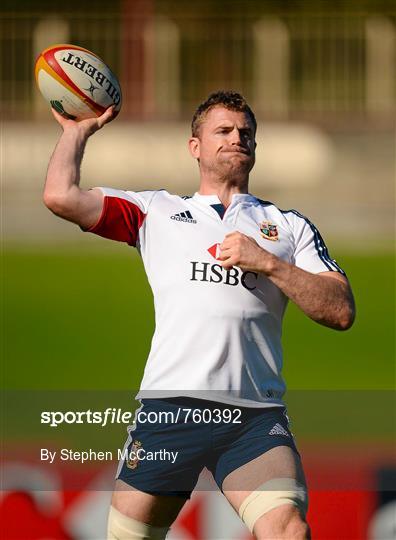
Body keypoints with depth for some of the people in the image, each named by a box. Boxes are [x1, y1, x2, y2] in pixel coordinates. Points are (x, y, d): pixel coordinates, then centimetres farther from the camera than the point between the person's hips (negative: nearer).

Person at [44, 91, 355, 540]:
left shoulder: (290, 227, 20)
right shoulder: (155, 211, 19)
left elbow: (341, 312, 9)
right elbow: (61, 197, 9)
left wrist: (268, 263, -2)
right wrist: (78, 130, 21)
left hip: (256, 415, -1)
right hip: (168, 404, 1)